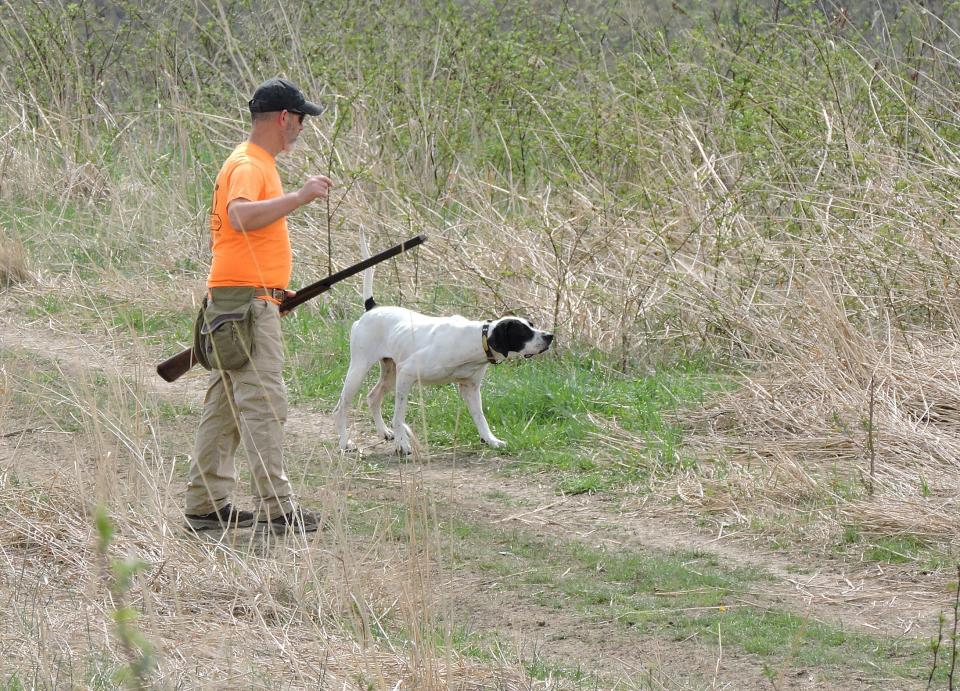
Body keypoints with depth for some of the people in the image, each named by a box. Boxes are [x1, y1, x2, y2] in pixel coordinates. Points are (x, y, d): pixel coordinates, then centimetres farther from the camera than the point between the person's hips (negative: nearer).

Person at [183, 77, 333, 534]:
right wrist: (300, 196, -31)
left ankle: (205, 503, 16)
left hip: (235, 300, 11)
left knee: (225, 403, 12)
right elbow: (240, 215, -33)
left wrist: (272, 291, 24)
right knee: (263, 403, -11)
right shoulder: (249, 165, -13)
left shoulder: (254, 162, 19)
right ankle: (276, 509, -12)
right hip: (248, 302, -11)